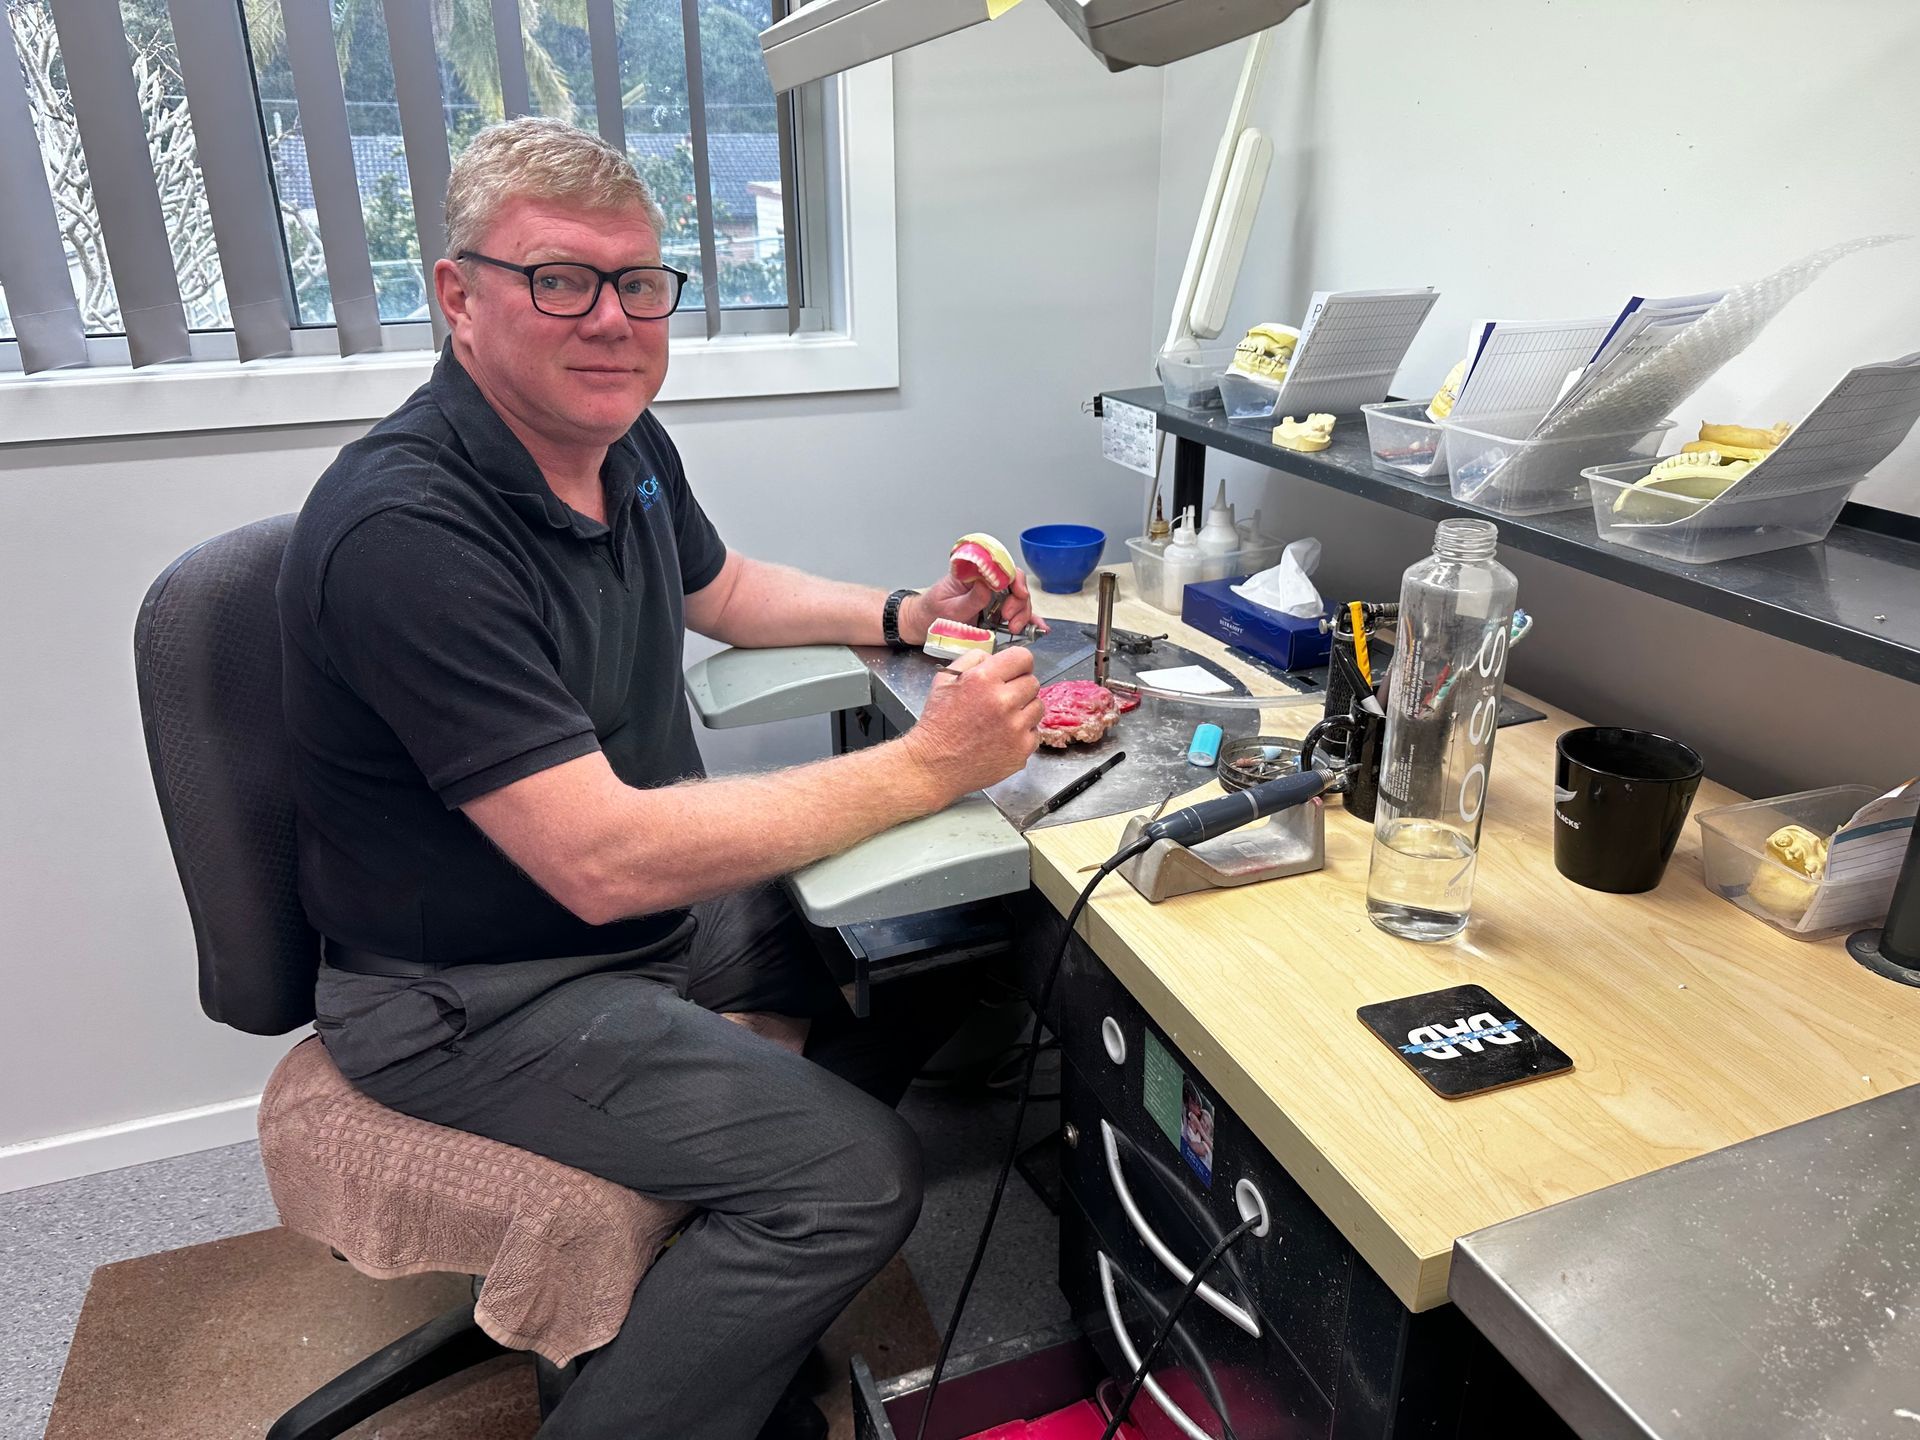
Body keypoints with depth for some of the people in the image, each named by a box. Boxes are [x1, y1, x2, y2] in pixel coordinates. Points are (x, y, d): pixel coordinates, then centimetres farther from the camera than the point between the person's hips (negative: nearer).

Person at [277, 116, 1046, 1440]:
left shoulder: (625, 445, 0)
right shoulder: (407, 530, -29)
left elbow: (720, 589, 20)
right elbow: (601, 859, -33)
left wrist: (902, 616, 4)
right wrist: (924, 768, -31)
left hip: (656, 899, 9)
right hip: (479, 995, -9)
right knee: (859, 1174, -18)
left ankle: (766, 1265, 30)